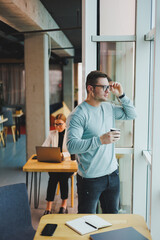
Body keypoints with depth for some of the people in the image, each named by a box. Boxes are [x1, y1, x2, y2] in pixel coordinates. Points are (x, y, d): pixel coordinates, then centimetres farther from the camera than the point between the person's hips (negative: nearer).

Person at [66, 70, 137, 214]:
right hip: (90, 179, -6)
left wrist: (121, 95, 4)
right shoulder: (78, 115, -17)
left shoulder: (109, 107, 5)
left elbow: (131, 115, 18)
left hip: (112, 173, 7)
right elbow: (72, 146, -26)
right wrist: (100, 140, -34)